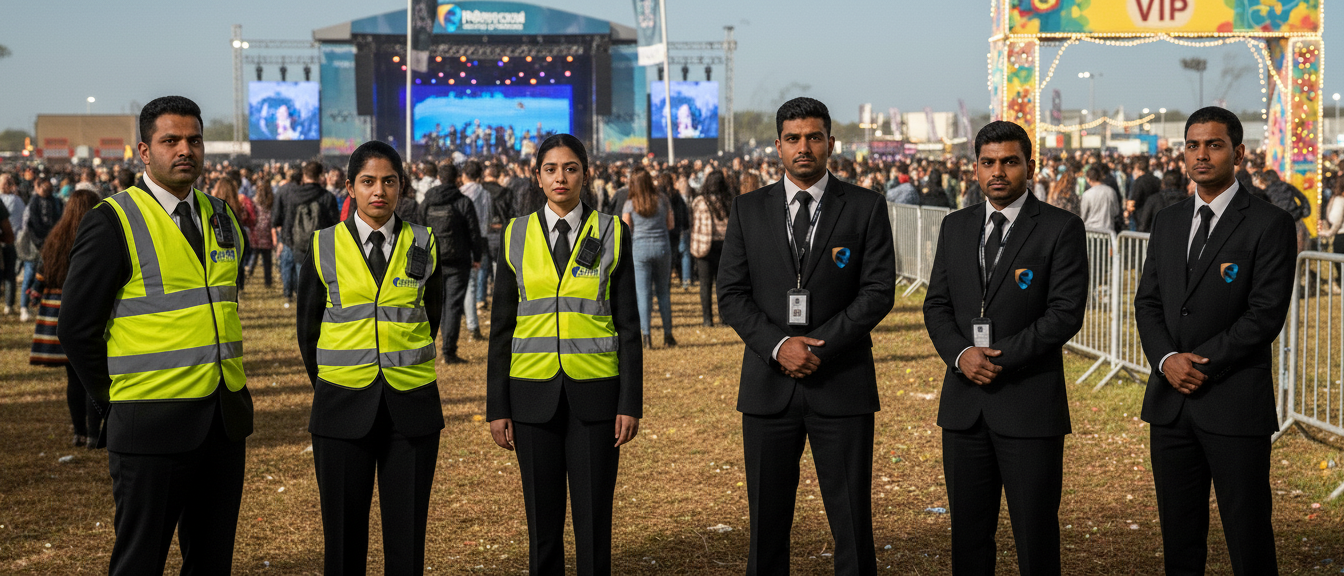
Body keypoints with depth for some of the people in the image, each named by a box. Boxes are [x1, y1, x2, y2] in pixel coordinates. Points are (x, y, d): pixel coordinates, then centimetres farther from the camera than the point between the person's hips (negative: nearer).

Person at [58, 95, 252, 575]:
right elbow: (77, 327, -7)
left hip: (225, 421, 6)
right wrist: (115, 405, -4)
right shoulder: (112, 223, -8)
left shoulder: (221, 219, 11)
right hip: (153, 422, -6)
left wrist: (232, 395, 13)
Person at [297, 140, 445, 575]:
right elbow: (308, 329, 11)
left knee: (407, 533, 4)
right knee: (344, 532, 5)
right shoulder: (324, 247, 2)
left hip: (411, 405, 1)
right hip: (343, 406, 0)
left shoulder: (423, 246, 4)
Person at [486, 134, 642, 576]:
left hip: (594, 391, -1)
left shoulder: (611, 233, 2)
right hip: (534, 392, 1)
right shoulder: (516, 235, 5)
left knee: (594, 516, 1)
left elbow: (627, 323, 2)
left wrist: (630, 402, -4)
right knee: (542, 516, 7)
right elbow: (501, 326, 6)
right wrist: (497, 406, 2)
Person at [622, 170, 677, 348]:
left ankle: (646, 336, -4)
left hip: (640, 248, -2)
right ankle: (667, 335, 14)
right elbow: (671, 224, 11)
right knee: (663, 292, 12)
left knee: (644, 294, 1)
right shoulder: (662, 201, 2)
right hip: (662, 247, 2)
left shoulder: (630, 205, -3)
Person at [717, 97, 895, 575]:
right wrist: (779, 346, -12)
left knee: (853, 524, 1)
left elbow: (879, 291, -4)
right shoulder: (748, 209, 8)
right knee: (767, 522, 7)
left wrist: (819, 346, -13)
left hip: (842, 385, -2)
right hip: (768, 387, 2)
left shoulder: (866, 208, 3)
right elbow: (731, 295, 3)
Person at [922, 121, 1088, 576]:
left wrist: (999, 357, -15)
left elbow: (1066, 312, -11)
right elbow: (936, 305, 10)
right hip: (964, 405, 5)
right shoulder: (956, 227, 12)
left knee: (1036, 536, 1)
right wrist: (961, 355, -9)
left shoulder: (1061, 228, -3)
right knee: (968, 532, 10)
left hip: (1030, 403, -4)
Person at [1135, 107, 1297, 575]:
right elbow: (1148, 301, 10)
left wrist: (1202, 364, -14)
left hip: (1235, 404, -5)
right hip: (1171, 401, 6)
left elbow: (1266, 313, -12)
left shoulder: (1269, 224, -5)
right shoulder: (1168, 222, 14)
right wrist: (1167, 359, -8)